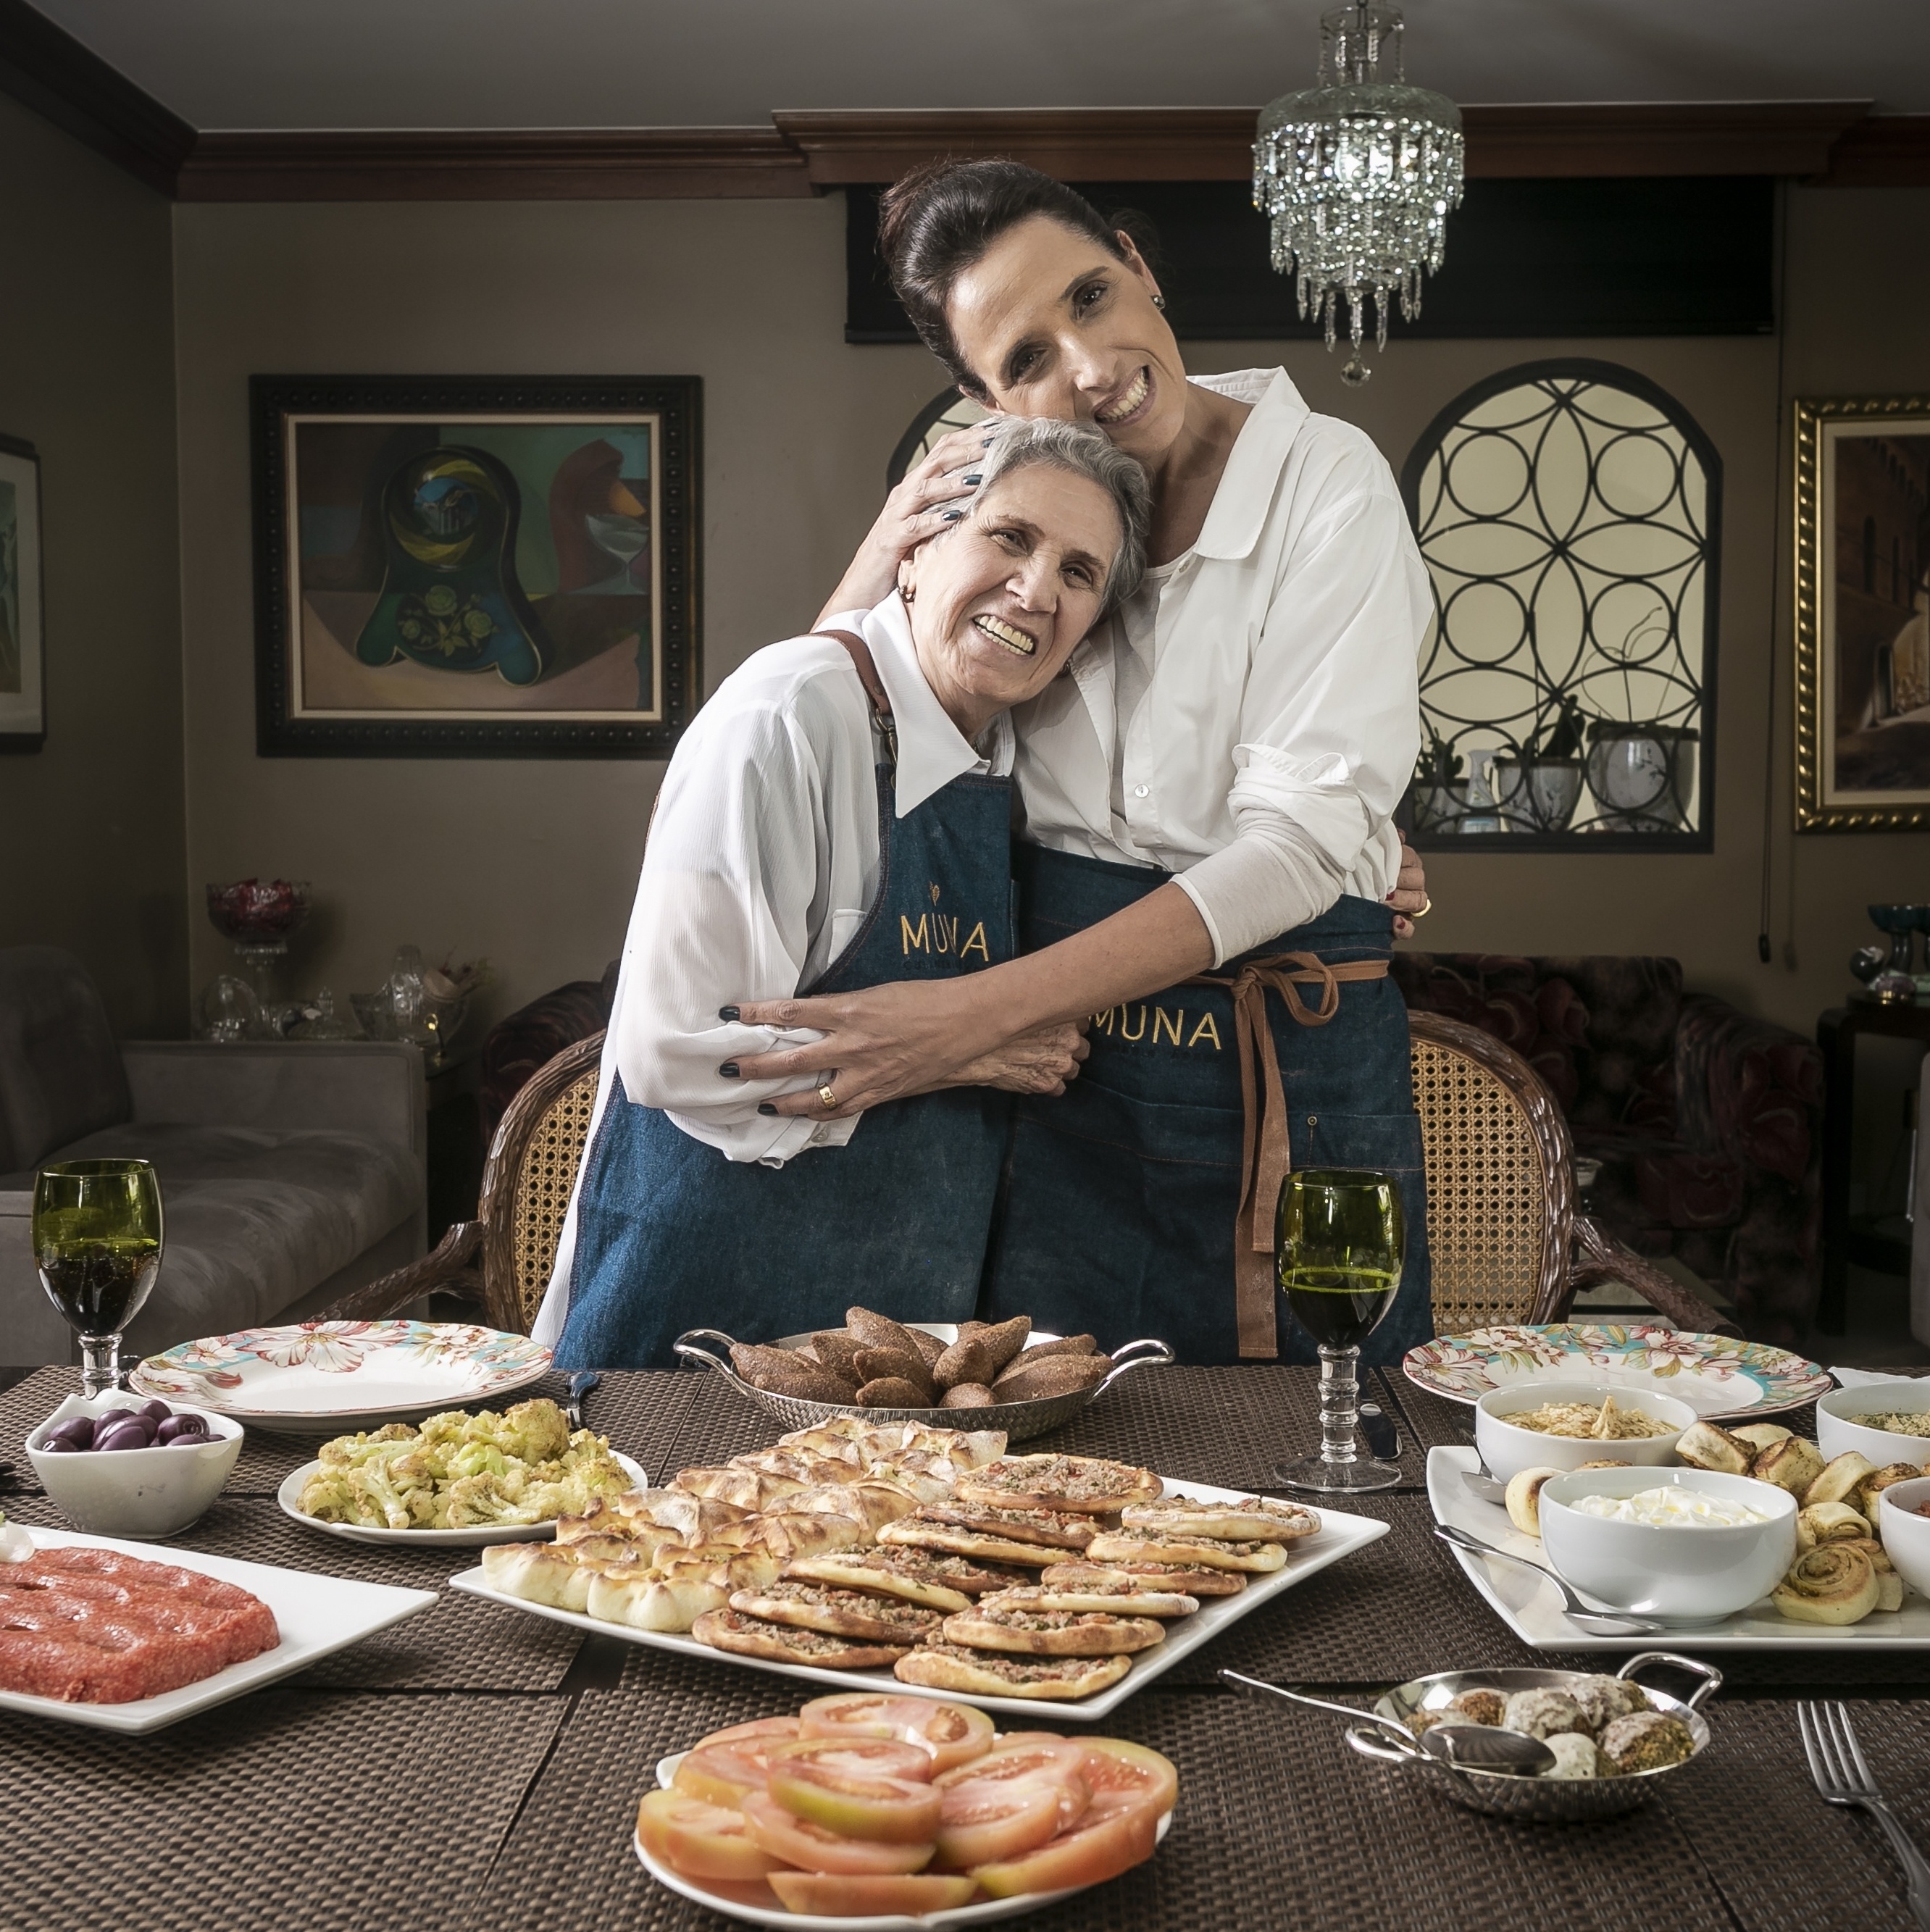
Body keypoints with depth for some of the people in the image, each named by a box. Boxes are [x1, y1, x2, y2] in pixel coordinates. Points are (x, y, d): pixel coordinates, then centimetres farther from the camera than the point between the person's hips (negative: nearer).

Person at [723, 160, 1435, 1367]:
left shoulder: (1326, 482, -9)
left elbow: (1300, 840, -18)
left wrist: (980, 1011, -24)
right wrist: (875, 573, -8)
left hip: (1288, 1066, -3)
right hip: (1055, 1058, 3)